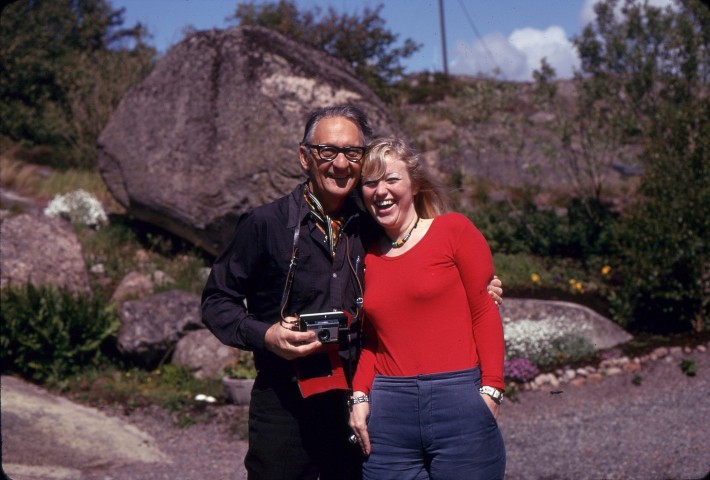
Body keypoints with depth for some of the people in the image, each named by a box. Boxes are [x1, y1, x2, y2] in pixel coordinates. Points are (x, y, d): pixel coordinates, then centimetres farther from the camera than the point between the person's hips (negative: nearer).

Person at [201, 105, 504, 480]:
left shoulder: (371, 229, 9)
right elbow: (216, 300, 2)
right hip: (285, 406, -3)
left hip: (355, 404, 4)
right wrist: (265, 336, -15)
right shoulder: (264, 224, -3)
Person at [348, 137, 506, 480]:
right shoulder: (368, 255, 13)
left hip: (459, 404, -3)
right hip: (388, 412, 4)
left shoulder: (454, 230, 1)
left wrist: (490, 391, -10)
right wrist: (359, 396, 3)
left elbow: (485, 314, -3)